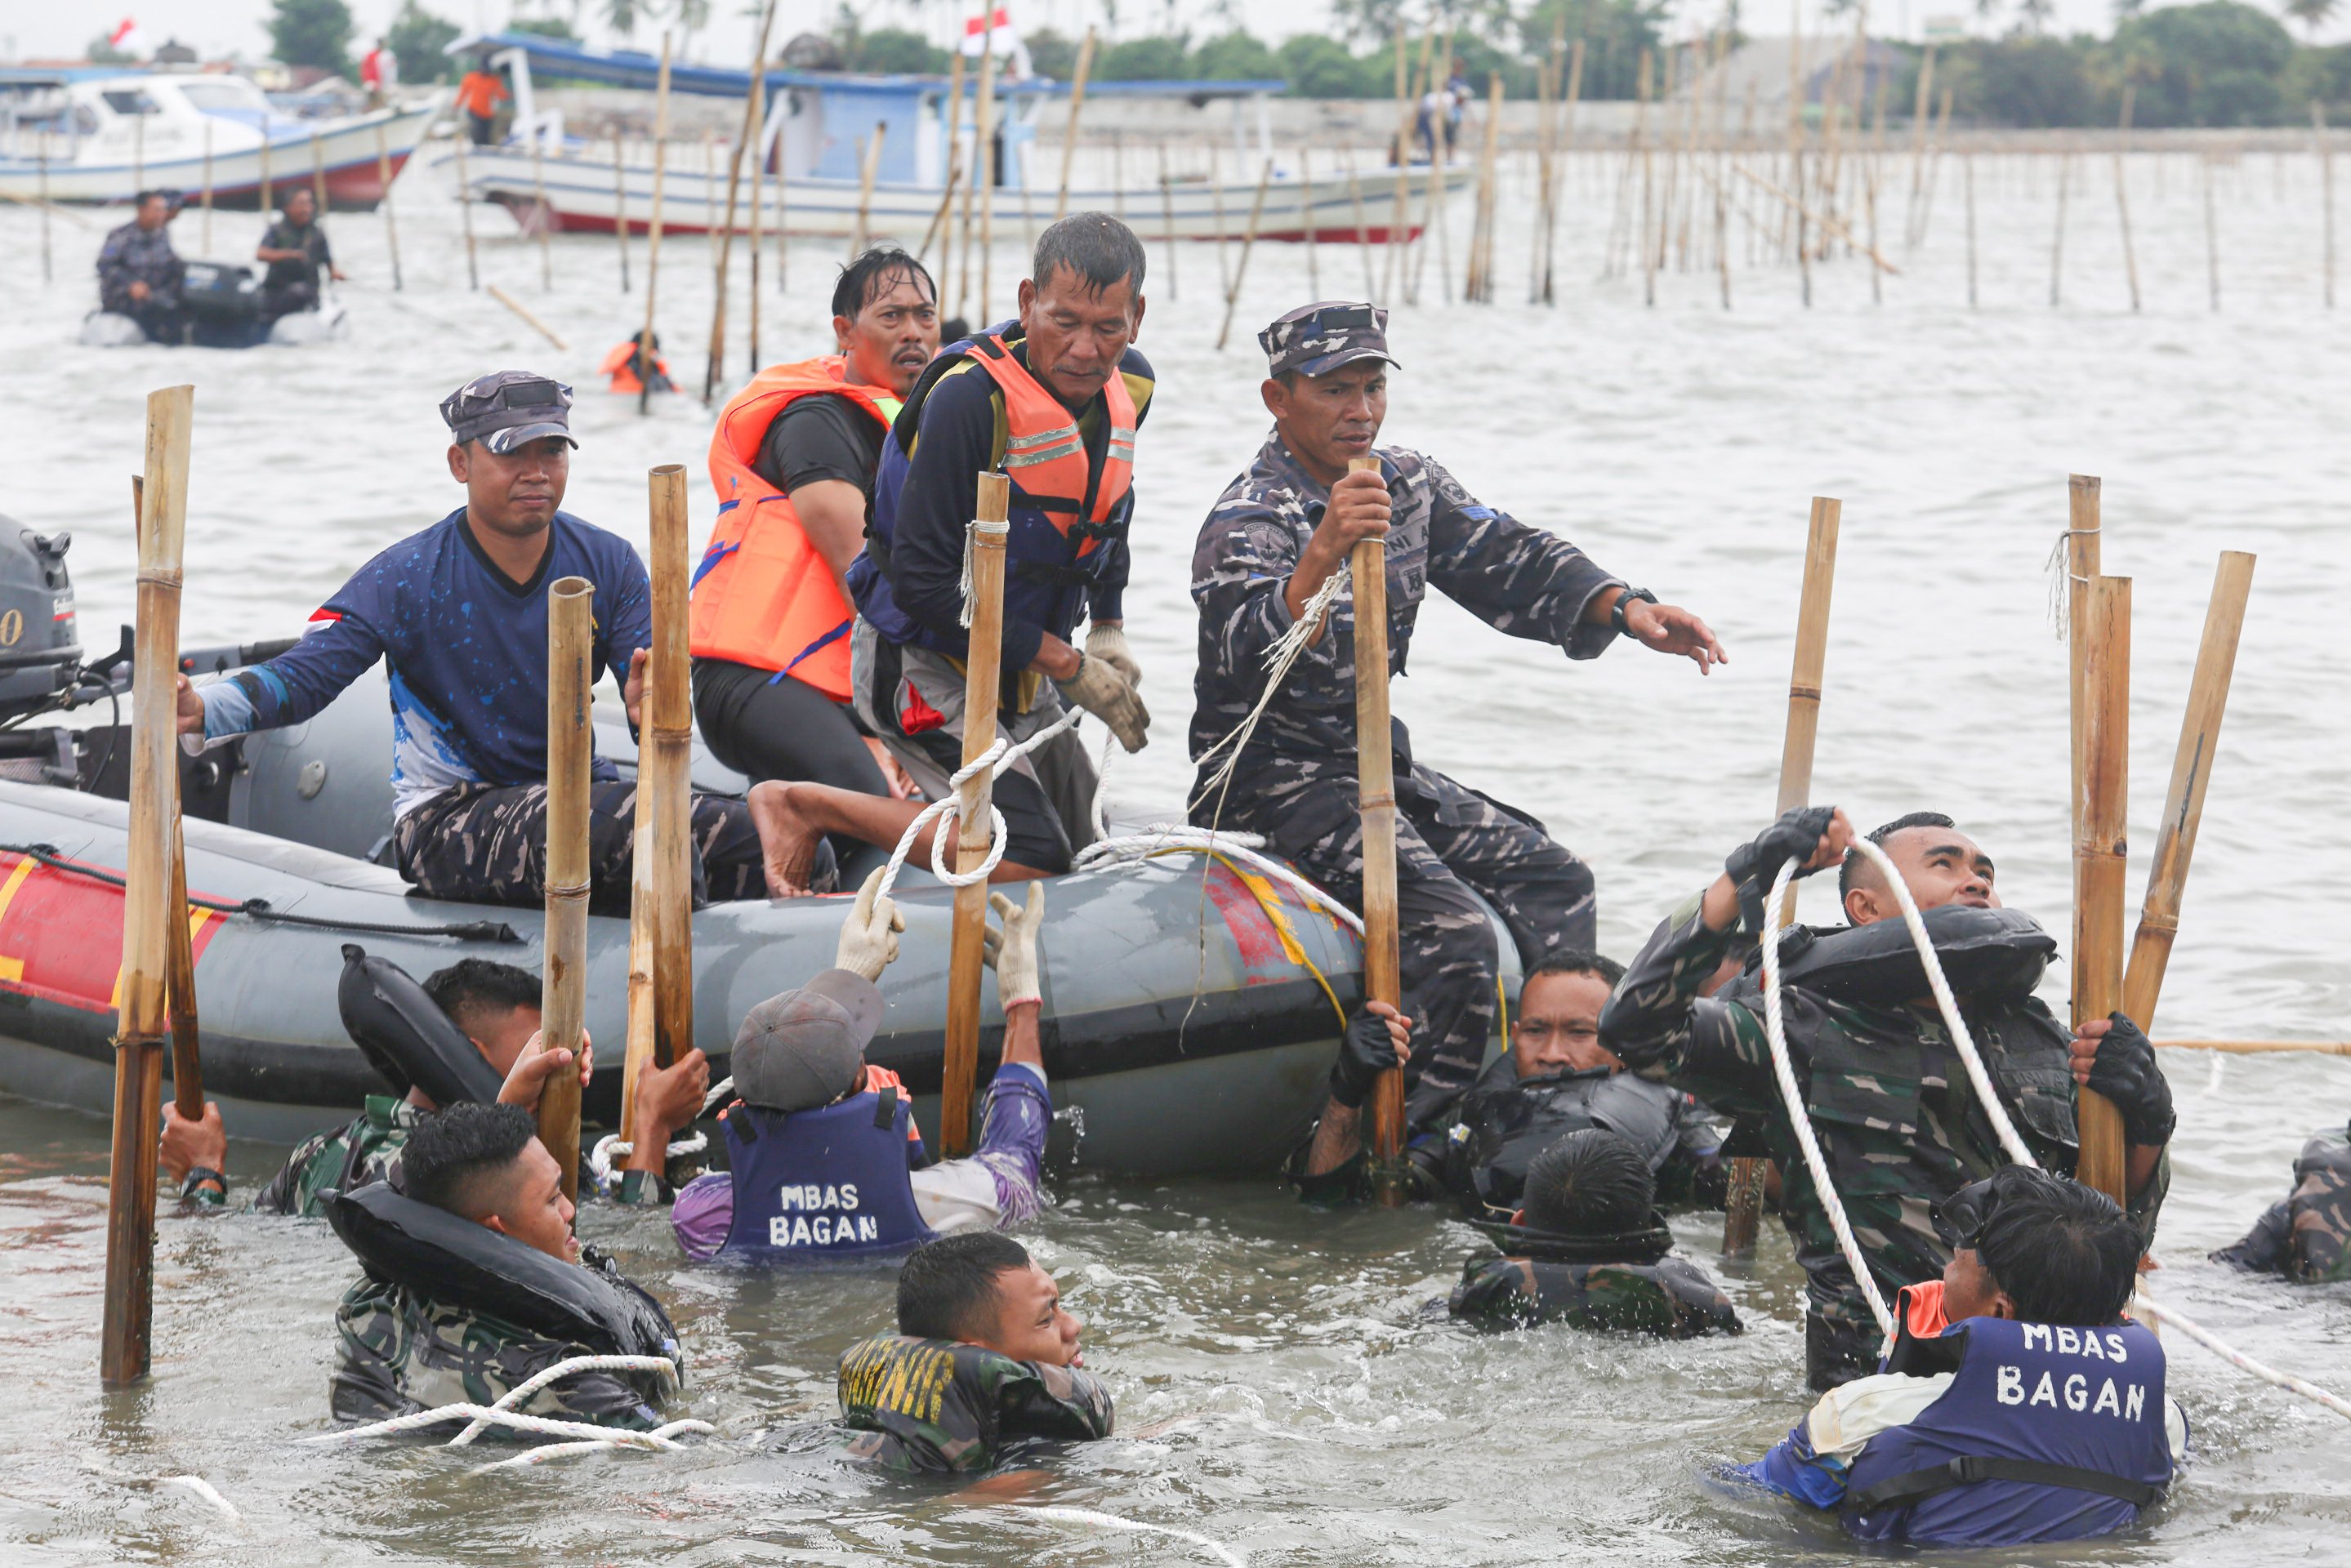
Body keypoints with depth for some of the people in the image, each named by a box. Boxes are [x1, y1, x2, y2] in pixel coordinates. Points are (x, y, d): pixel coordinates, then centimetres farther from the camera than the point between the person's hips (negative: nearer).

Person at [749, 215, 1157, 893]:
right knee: (1027, 855, -22)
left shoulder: (1130, 386, -3)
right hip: (921, 659, -8)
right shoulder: (970, 397, -28)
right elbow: (922, 583, -27)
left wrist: (1109, 629, 11)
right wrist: (1066, 664, -22)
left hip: (1018, 666, 8)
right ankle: (814, 808, -7)